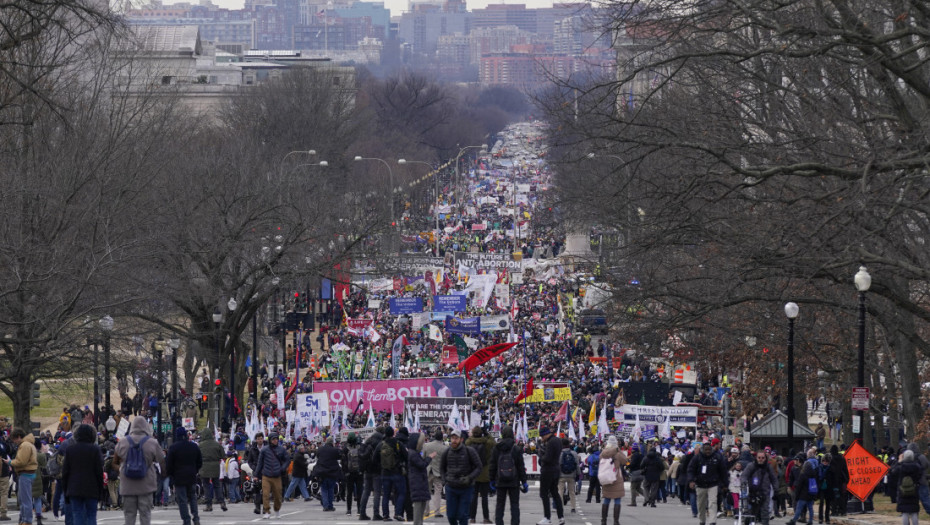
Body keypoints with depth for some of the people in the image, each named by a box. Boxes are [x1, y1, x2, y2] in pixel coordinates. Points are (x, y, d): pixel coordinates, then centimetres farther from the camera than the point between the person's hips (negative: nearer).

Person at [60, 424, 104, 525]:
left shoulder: (70, 449, 1)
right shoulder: (95, 450, -4)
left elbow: (65, 471, 4)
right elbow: (99, 471, -3)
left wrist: (65, 490, 11)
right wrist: (100, 488, 7)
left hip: (74, 490, 1)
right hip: (91, 489, -1)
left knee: (77, 516, 1)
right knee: (91, 515, 3)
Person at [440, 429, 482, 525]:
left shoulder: (469, 451, -10)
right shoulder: (447, 452, -1)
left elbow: (478, 467, -7)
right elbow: (442, 468, 16)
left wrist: (469, 478, -21)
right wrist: (445, 479, 2)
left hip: (466, 488, -3)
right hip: (451, 488, 3)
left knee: (462, 515, -4)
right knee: (451, 515, 4)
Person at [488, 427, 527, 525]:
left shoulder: (496, 449, -2)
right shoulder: (517, 449, -6)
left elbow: (492, 466, 3)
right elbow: (521, 467, -4)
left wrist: (492, 480, 12)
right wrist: (524, 482, 2)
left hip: (500, 482, 1)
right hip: (514, 482, -1)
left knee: (499, 505, 9)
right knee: (514, 505, 4)